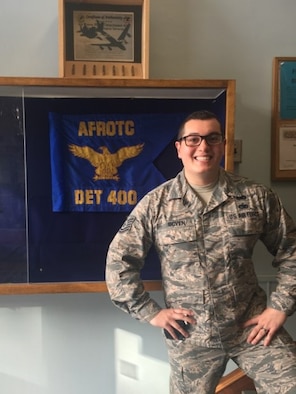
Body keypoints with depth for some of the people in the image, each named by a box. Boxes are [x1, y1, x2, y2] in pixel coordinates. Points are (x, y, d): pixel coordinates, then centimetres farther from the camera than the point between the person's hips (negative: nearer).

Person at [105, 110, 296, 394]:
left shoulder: (257, 197, -3)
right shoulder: (155, 203, -7)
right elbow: (119, 260, -3)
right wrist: (151, 312, -5)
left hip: (252, 325, 1)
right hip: (190, 336, 0)